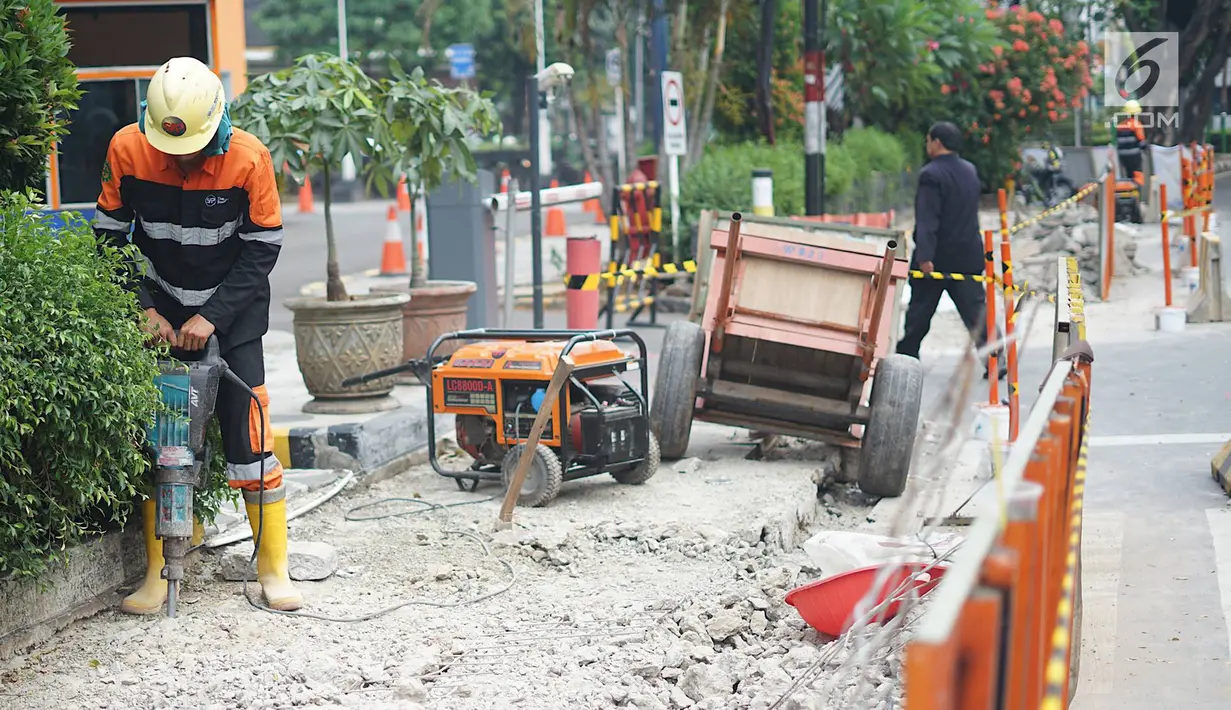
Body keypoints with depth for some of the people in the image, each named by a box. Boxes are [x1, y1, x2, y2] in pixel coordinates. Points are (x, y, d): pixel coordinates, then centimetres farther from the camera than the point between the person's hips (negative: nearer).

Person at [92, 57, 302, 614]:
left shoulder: (247, 158, -19)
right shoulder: (127, 149, -15)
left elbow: (262, 249, -11)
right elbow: (109, 237, -5)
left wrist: (213, 317, -18)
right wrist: (142, 309, -13)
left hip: (232, 311, -2)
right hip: (160, 311, 2)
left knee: (248, 432, -8)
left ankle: (273, 568, 2)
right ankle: (158, 575, 5)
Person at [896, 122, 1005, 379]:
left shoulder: (931, 175, -15)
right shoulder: (970, 171, 10)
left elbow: (927, 220, -22)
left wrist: (925, 256, -27)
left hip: (938, 257, -6)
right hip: (968, 256, 6)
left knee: (919, 311, 9)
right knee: (976, 307, 1)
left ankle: (906, 355, 19)